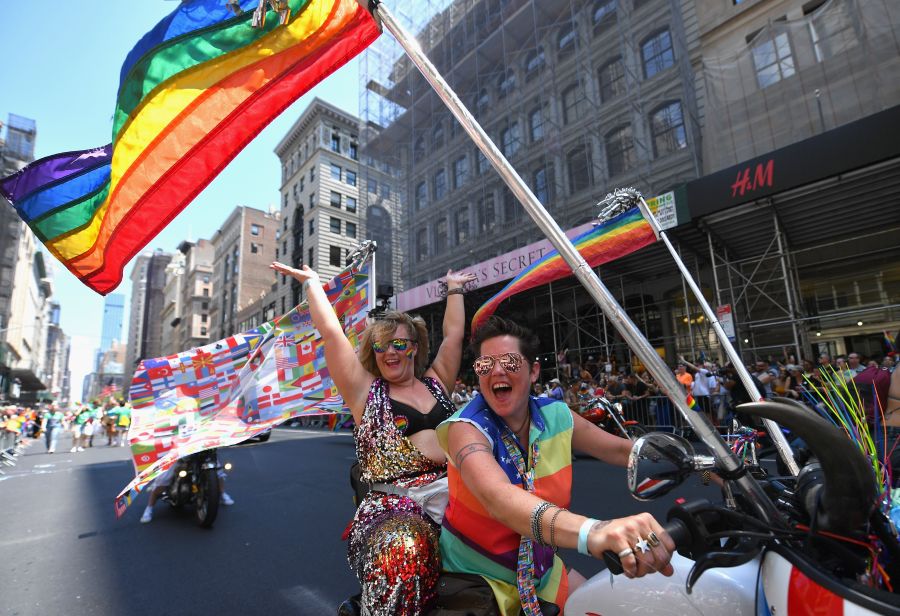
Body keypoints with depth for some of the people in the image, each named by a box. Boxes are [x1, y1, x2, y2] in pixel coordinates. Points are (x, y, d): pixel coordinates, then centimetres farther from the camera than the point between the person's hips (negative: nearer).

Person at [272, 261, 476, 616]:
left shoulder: (436, 383, 17)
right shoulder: (366, 391, 9)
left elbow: (454, 334, 21)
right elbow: (330, 332, 7)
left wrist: (454, 289, 32)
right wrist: (312, 282, 16)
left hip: (454, 493, 4)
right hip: (392, 506, -4)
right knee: (402, 549, -35)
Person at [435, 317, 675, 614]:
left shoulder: (556, 415, -9)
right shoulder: (466, 428, -26)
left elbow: (621, 450, -1)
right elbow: (497, 497, -44)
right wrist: (591, 532, -60)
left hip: (541, 571, 5)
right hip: (477, 578, -4)